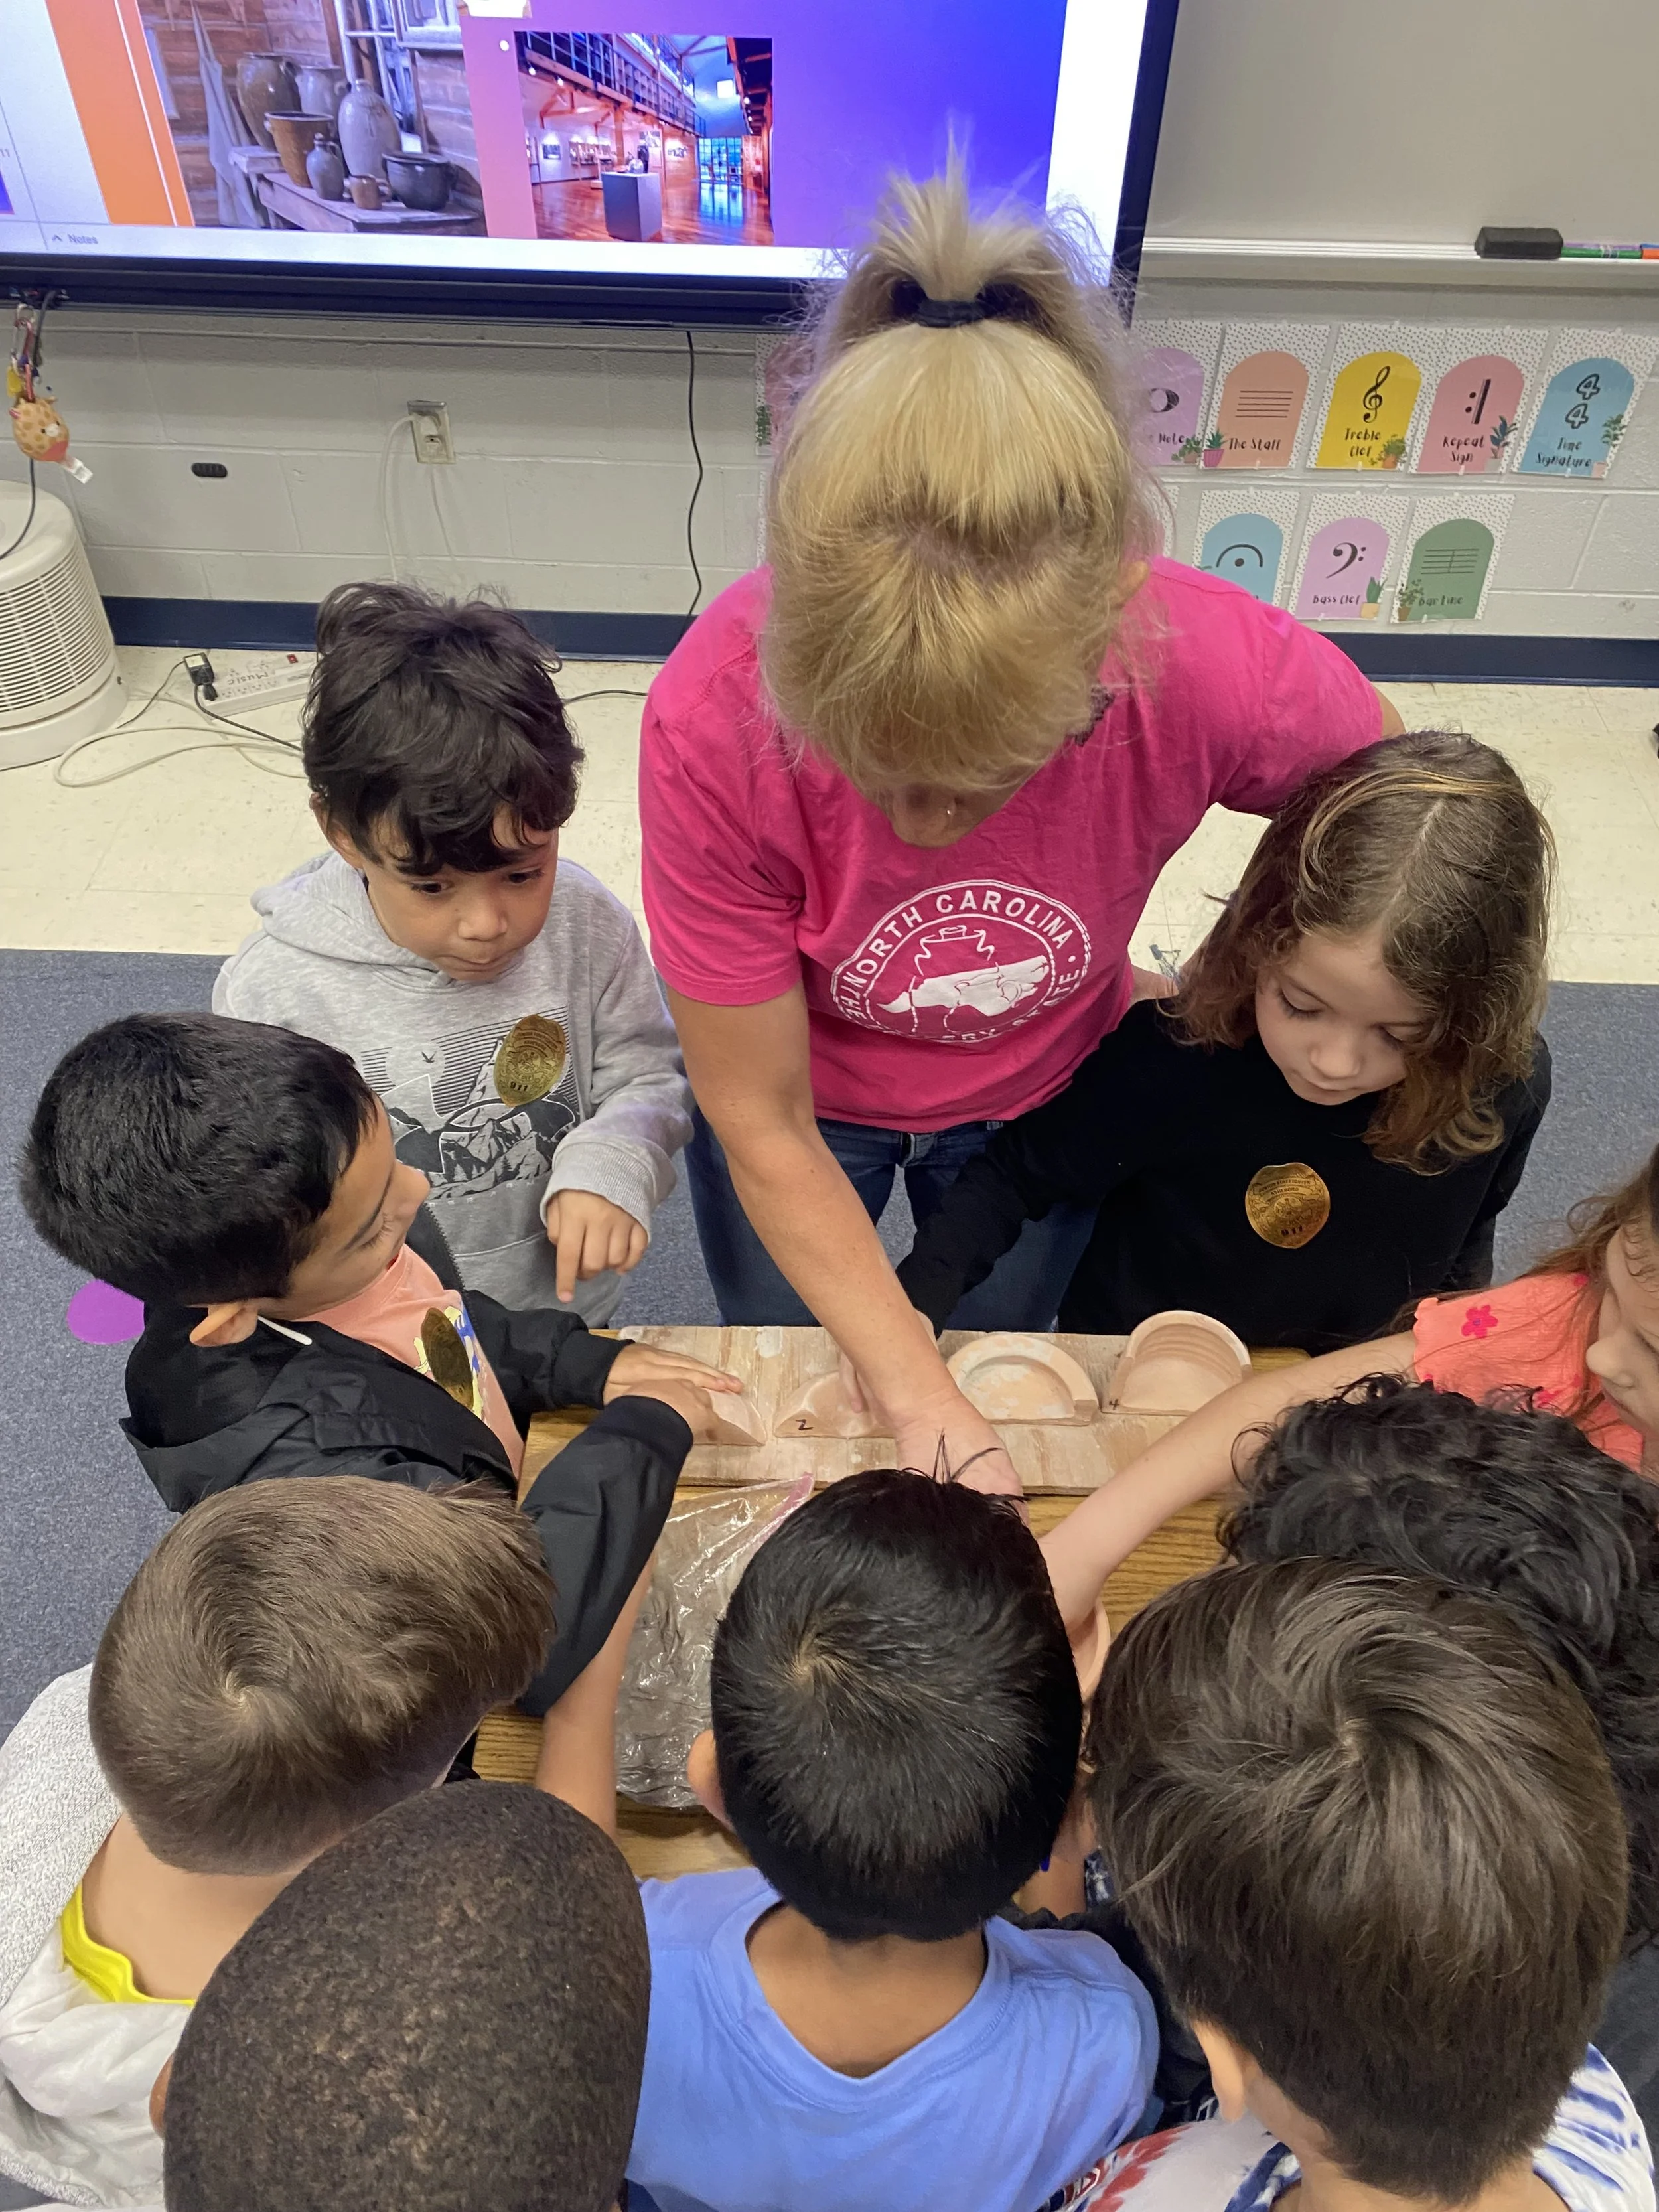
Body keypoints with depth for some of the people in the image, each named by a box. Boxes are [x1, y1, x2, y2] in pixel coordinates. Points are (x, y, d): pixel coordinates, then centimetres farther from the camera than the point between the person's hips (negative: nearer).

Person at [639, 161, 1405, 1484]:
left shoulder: (1228, 672, -36)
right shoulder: (717, 718, -38)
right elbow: (763, 1130, -26)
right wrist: (916, 1404, -25)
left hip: (1044, 1099, 1)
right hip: (809, 1102, 0)